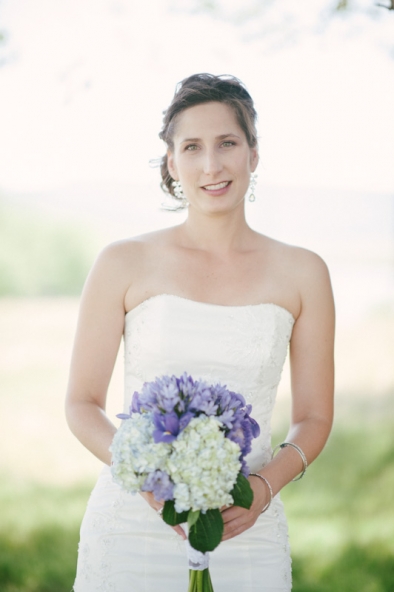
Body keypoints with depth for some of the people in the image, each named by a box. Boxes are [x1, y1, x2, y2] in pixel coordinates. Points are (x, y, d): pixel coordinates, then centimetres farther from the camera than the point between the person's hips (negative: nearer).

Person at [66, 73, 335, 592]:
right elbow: (82, 403, 2)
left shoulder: (301, 274, 3)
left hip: (247, 538, 1)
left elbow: (314, 417, 8)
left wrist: (266, 485, -11)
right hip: (132, 526, -1)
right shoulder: (125, 266, -1)